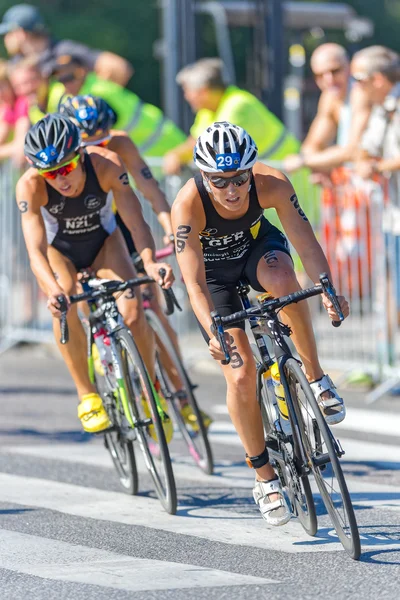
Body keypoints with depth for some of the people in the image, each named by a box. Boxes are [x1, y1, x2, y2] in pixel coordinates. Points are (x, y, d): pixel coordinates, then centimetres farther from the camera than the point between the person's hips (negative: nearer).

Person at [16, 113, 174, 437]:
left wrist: (150, 262, -55)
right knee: (63, 309, -30)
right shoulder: (30, 186, -34)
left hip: (103, 242, 0)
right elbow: (36, 251, -41)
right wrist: (53, 290, -60)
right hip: (59, 250, 0)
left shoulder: (106, 165, -33)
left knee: (133, 313, -21)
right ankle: (87, 395, -12)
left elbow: (136, 221, -36)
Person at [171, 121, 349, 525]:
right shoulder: (188, 205, -34)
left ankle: (315, 377, -18)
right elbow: (195, 283, -36)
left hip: (258, 247, 1)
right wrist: (214, 332, -52)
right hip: (215, 273, -1)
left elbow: (307, 245, -30)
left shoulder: (271, 184, -30)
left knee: (281, 277, -37)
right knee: (240, 375, -12)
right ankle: (264, 477, 6)